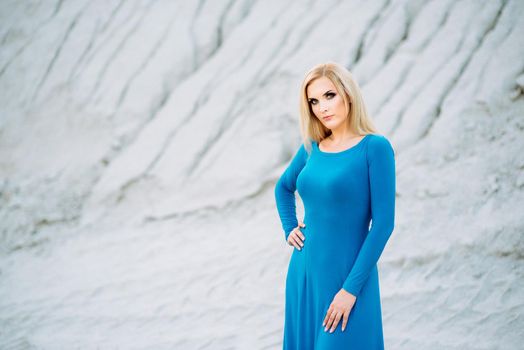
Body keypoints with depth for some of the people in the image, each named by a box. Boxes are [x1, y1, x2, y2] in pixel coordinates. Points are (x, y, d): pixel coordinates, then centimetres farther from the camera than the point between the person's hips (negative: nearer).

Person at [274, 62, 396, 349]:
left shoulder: (374, 147, -11)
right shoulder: (312, 147, 6)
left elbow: (383, 222, -15)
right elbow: (283, 187, 26)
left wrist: (352, 288, -17)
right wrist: (288, 229, 9)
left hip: (346, 276, -6)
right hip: (304, 272, 6)